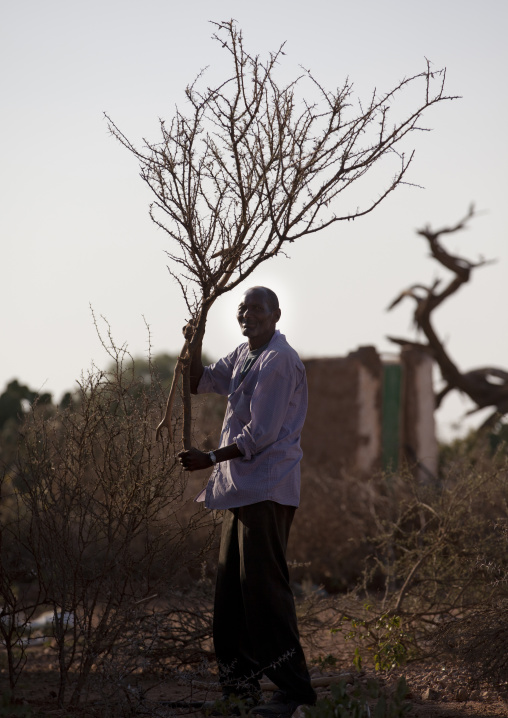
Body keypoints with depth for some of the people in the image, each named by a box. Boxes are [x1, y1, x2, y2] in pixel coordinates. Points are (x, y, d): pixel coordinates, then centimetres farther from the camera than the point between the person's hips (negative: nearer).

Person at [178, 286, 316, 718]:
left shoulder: (278, 362, -13)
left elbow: (260, 434, -18)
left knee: (264, 585, -12)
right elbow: (201, 383, 25)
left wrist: (209, 459, -18)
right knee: (232, 586, 12)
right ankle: (238, 683, 19)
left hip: (266, 489, -10)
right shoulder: (242, 357, 17)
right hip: (240, 488, 10)